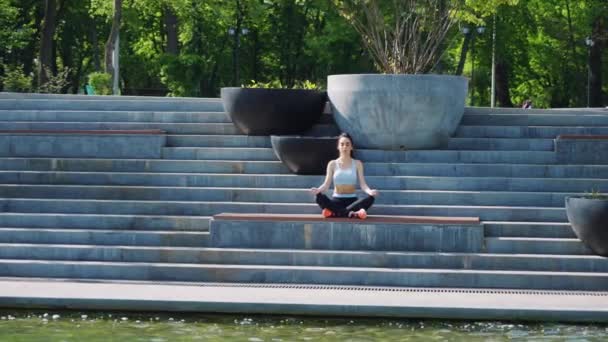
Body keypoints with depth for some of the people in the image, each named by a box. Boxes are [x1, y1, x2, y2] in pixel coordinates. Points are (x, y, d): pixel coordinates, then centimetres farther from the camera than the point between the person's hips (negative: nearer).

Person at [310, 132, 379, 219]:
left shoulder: (357, 163, 7)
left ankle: (335, 212, -36)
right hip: (337, 201, -1)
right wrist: (318, 190, -24)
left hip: (352, 201, 1)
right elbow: (327, 184, -1)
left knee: (370, 198, -32)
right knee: (320, 197, -32)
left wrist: (369, 191, -25)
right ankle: (352, 214, -37)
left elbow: (362, 184, -2)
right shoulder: (332, 164, 7)